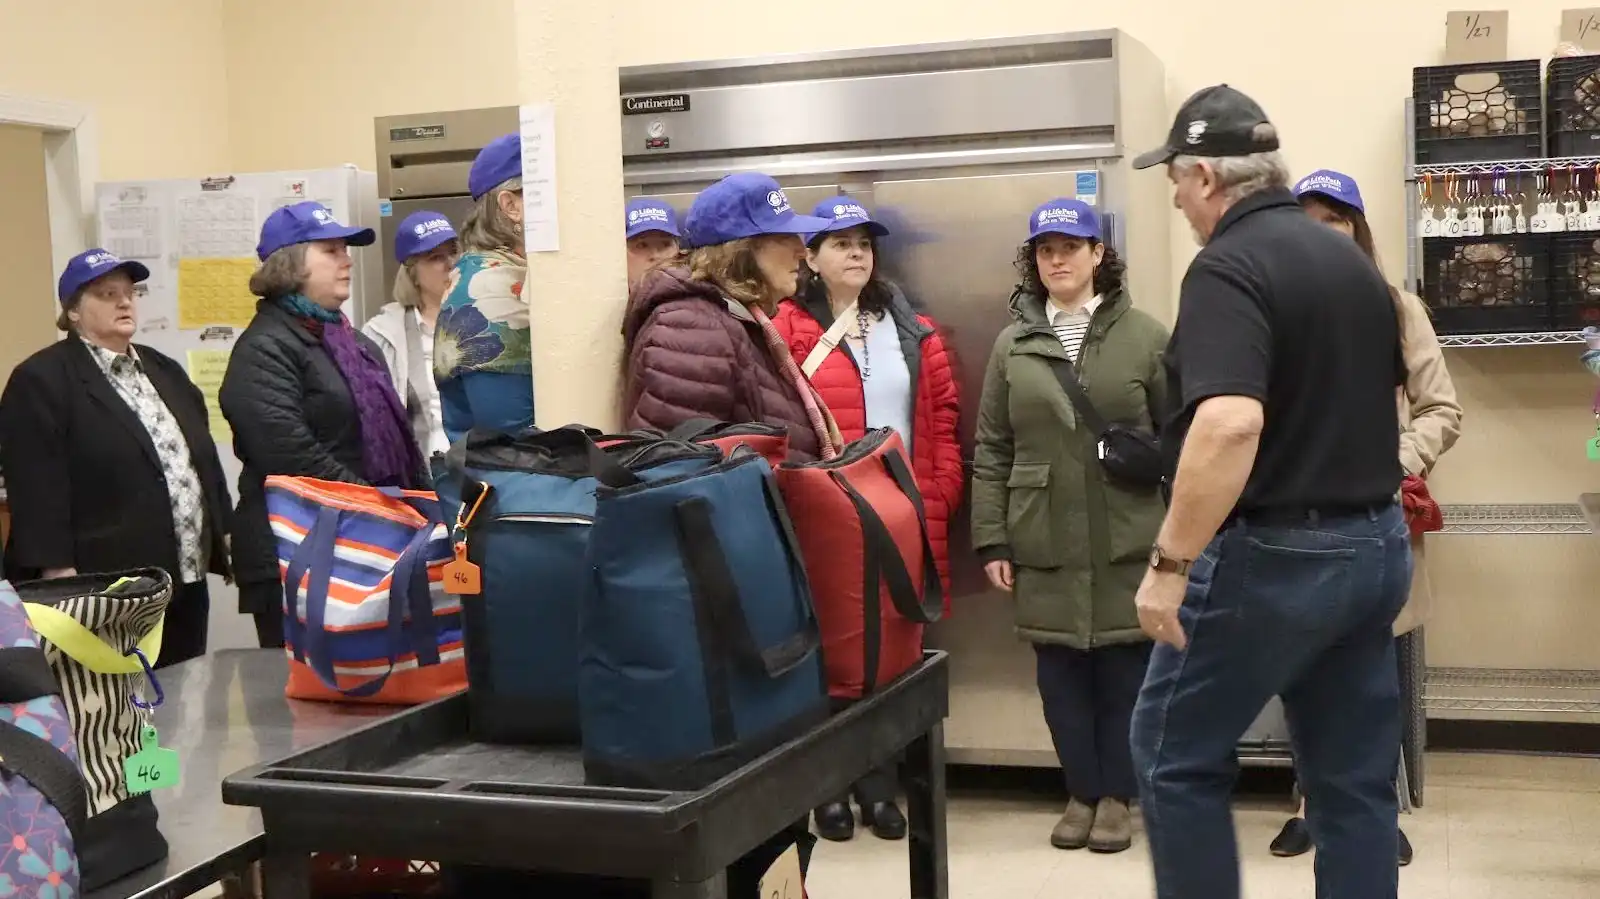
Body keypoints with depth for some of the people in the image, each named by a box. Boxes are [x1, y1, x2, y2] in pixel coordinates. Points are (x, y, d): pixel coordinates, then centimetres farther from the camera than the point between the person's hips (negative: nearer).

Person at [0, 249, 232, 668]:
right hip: (107, 587, -7)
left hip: (186, 579, 7)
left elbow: (203, 457, 20)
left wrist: (225, 534, 15)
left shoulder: (164, 370, 16)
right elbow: (39, 492, -15)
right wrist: (60, 579, -20)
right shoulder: (43, 381, -8)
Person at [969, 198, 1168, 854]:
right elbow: (991, 451, 7)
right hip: (1044, 544, 2)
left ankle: (1115, 796, 20)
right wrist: (991, 539, 2)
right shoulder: (1013, 344, 7)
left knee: (1124, 669, 5)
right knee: (1060, 673, 8)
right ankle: (1082, 792, 23)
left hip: (1127, 542, -2)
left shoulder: (1145, 336, 0)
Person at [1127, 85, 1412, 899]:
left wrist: (1170, 560, -26)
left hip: (1274, 552, -8)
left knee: (1174, 753, 7)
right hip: (1374, 543, 9)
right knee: (1355, 777, 12)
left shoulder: (1228, 267, -16)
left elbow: (1231, 423, -30)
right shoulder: (1351, 259, 11)